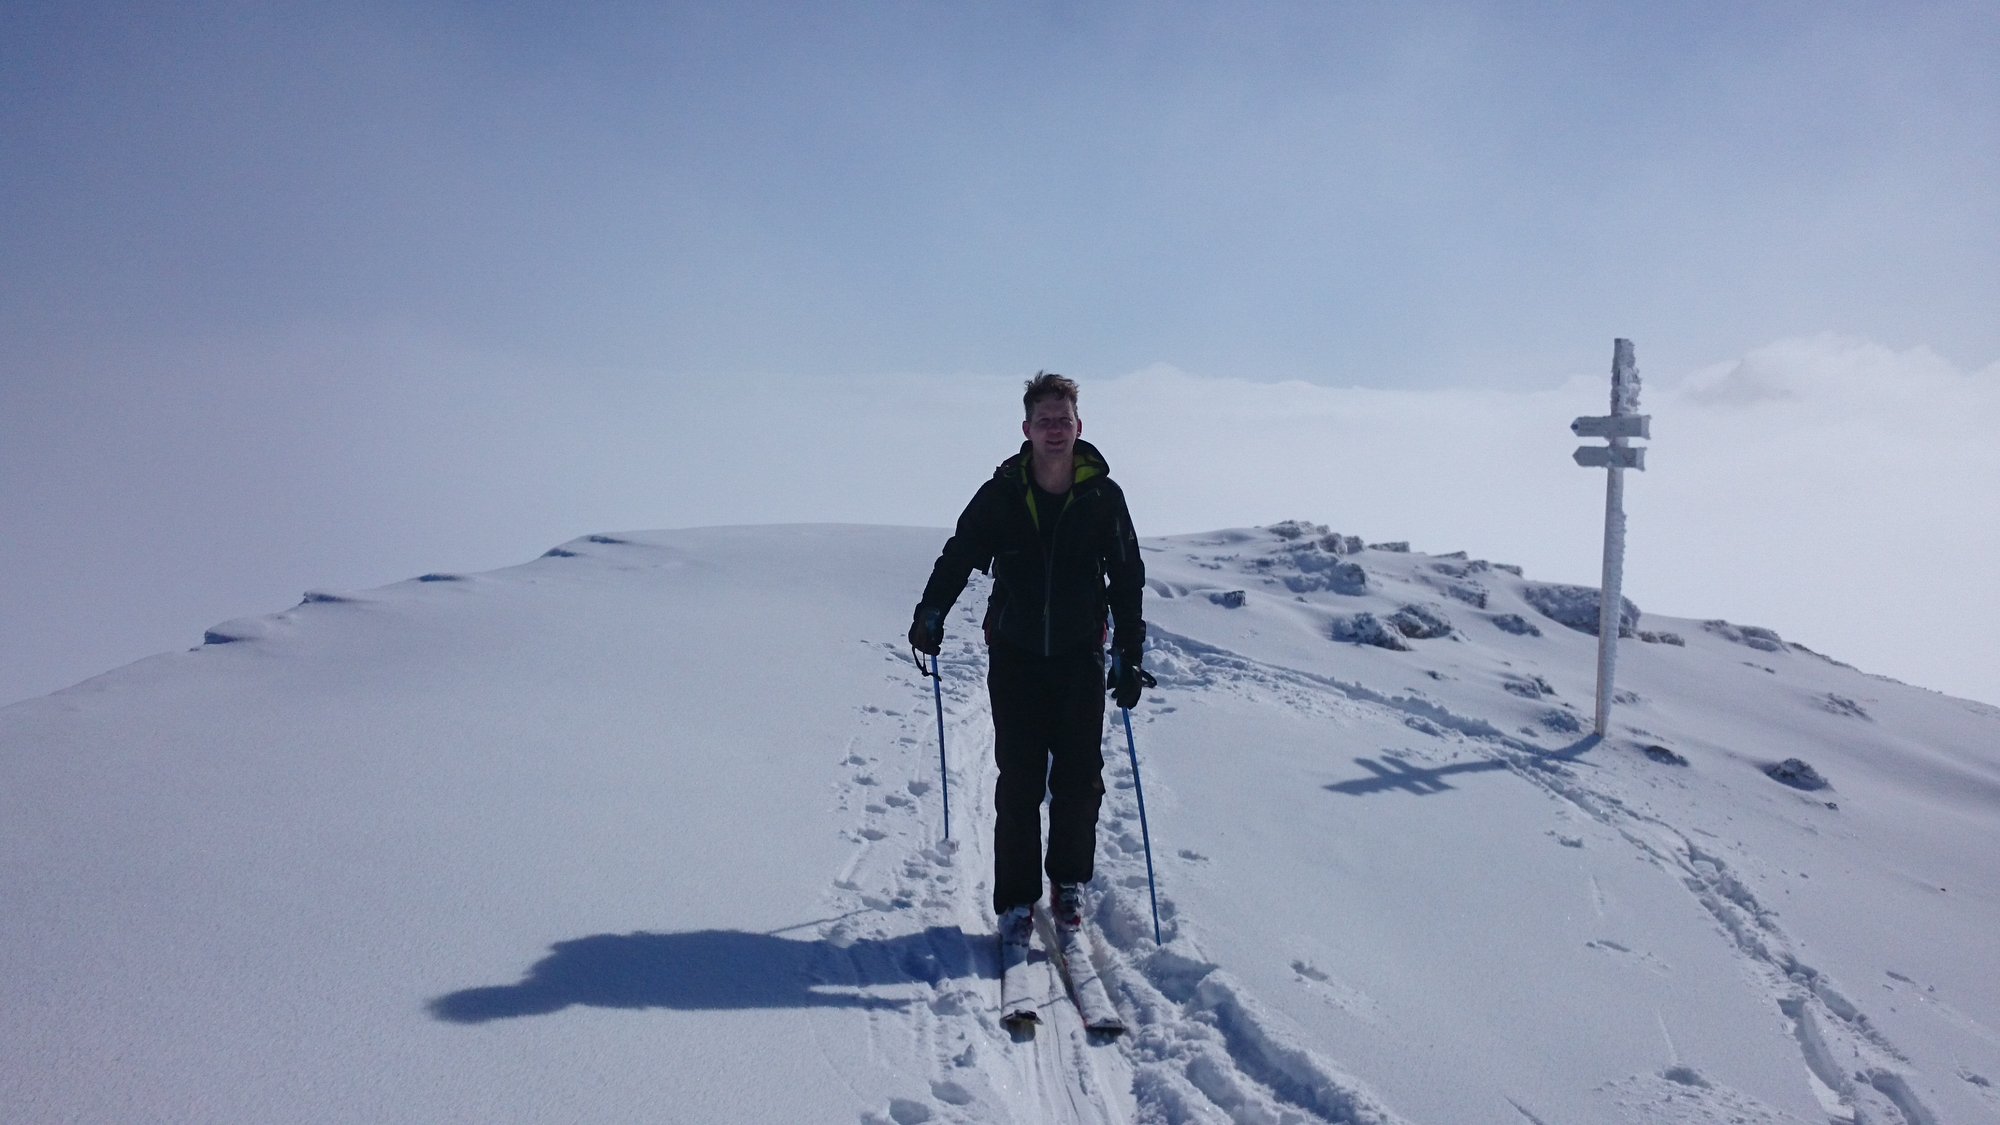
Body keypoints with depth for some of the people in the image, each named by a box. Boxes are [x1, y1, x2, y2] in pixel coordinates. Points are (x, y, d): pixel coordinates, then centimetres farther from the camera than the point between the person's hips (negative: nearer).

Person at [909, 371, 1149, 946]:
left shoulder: (1103, 496, -3)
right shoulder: (1000, 495, -4)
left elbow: (1127, 580, 2)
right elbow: (959, 556, 6)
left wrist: (1130, 656, -2)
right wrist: (930, 613, -7)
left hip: (1081, 657, 1)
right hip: (1015, 657, 0)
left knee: (1079, 779, 4)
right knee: (1019, 783, 0)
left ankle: (1068, 883, 26)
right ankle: (1016, 900, 12)